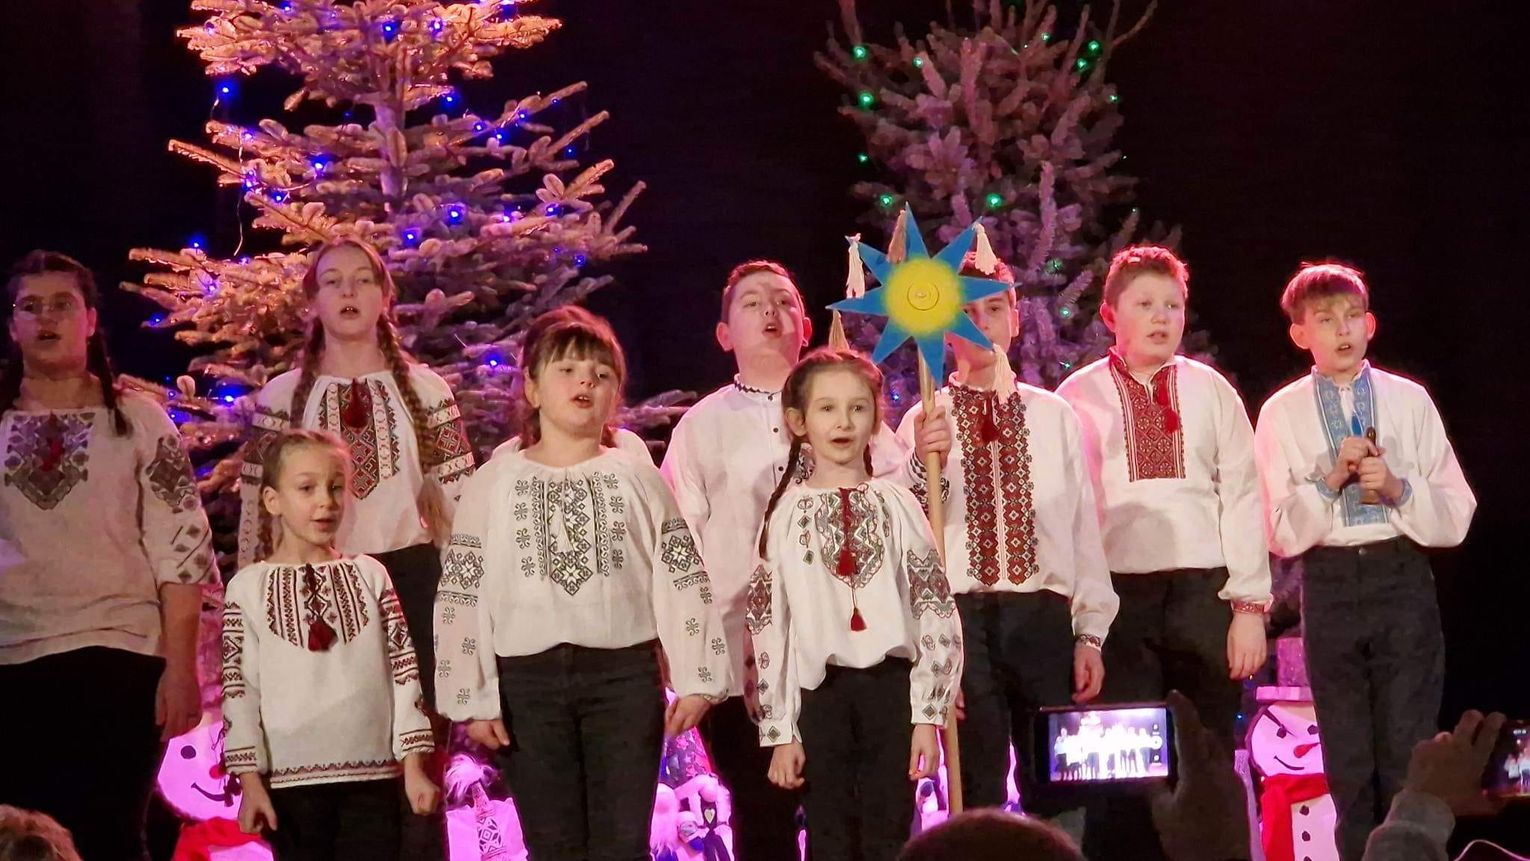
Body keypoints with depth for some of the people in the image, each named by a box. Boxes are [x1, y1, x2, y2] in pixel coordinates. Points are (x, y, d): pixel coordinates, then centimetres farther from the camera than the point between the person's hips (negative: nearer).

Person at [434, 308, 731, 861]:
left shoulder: (637, 478, 6)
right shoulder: (494, 483, 4)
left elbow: (684, 582, 3)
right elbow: (461, 594, 2)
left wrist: (696, 679, -3)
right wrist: (473, 698, -3)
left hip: (625, 674, 0)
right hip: (528, 680, 0)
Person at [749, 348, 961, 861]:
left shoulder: (898, 505, 3)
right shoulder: (786, 514, 3)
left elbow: (937, 614, 1)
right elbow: (767, 624, 2)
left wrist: (928, 716, -4)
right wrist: (780, 731, -2)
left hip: (890, 688, 0)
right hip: (819, 692, 0)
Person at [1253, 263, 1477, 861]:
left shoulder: (1410, 401, 4)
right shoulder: (1282, 414, 5)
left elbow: (1455, 519, 3)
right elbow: (1280, 533, 0)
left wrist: (1399, 488, -13)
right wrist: (1329, 481, -14)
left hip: (1403, 581, -1)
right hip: (1329, 587, 1)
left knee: (1408, 753, -3)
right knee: (1348, 762, 9)